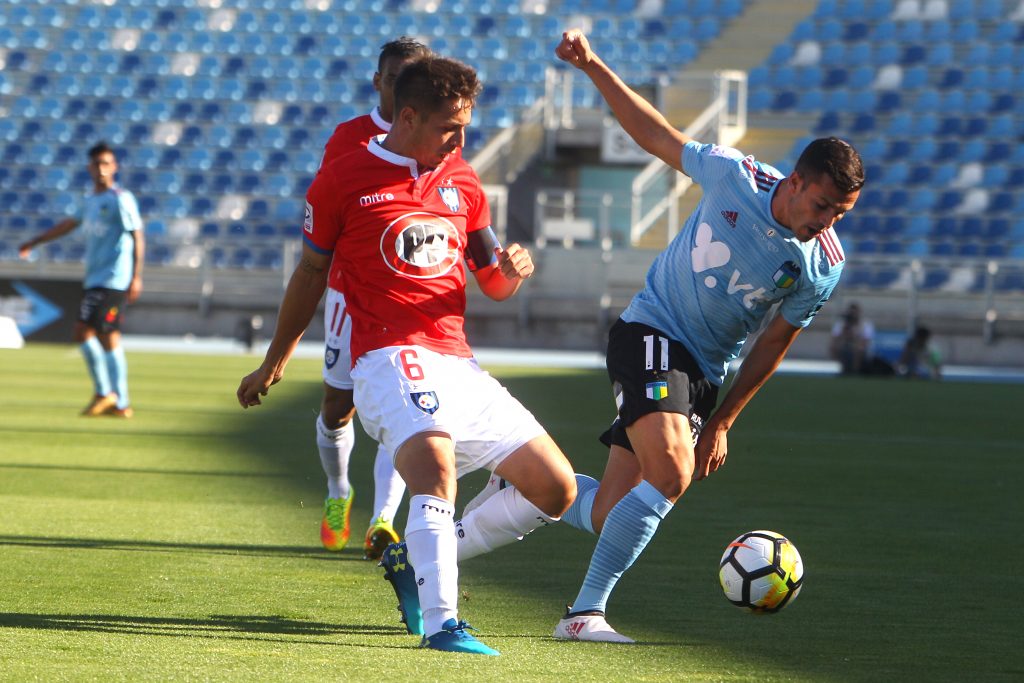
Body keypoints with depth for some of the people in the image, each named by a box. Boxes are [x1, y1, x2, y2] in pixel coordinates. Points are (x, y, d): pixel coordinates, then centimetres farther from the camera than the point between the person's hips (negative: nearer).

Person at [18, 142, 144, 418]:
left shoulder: (121, 199, -9)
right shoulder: (89, 200, 16)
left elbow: (137, 237, -15)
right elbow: (69, 224, 30)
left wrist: (136, 277, -23)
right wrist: (33, 243, 38)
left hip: (112, 280, -8)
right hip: (95, 280, 8)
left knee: (83, 332, -13)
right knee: (109, 341, 6)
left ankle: (103, 392, -6)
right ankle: (120, 403, 8)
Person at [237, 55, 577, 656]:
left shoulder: (462, 183, 14)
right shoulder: (343, 180, 0)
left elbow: (494, 283, 19)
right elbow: (312, 274, 11)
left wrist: (512, 269, -6)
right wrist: (275, 362, 20)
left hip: (459, 364, 7)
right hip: (391, 357, -7)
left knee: (556, 488, 4)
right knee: (435, 460, -36)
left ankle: (420, 561, 14)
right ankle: (441, 623, -43)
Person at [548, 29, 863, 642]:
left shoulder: (824, 266, -8)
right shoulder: (736, 176, -15)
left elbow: (773, 344, 3)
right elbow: (657, 136, 0)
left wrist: (722, 422, 6)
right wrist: (593, 67, -3)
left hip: (704, 372, 4)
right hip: (650, 332, -4)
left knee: (611, 515, 0)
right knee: (671, 472, -27)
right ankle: (586, 611, -18)